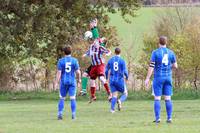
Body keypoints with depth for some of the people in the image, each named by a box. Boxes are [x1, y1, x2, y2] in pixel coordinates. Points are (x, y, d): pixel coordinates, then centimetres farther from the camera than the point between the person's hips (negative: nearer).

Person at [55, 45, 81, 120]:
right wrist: (79, 79, 15)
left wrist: (56, 83, -5)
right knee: (72, 98, 0)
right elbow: (78, 72, -2)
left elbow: (59, 72, -7)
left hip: (64, 82, 0)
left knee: (62, 98, 10)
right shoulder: (74, 60, -2)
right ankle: (73, 114, -4)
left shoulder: (61, 61, -4)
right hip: (72, 82, 0)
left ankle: (60, 113, 1)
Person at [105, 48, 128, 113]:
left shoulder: (110, 60, 4)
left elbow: (106, 70, 8)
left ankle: (112, 109, -10)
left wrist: (106, 78, 25)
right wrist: (127, 77, 9)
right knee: (125, 94, 12)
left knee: (114, 95, 9)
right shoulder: (122, 61, -7)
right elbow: (125, 71, -11)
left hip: (112, 80, 3)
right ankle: (120, 101, -20)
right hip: (120, 80, -3)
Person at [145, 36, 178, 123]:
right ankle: (169, 118, 1)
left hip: (158, 78, -3)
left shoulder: (155, 52, -5)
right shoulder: (171, 53, 4)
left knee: (157, 98, 0)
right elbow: (175, 66, 8)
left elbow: (151, 66, -9)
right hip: (168, 77, 3)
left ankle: (157, 118, -6)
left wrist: (147, 78, -5)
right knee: (168, 99, 5)